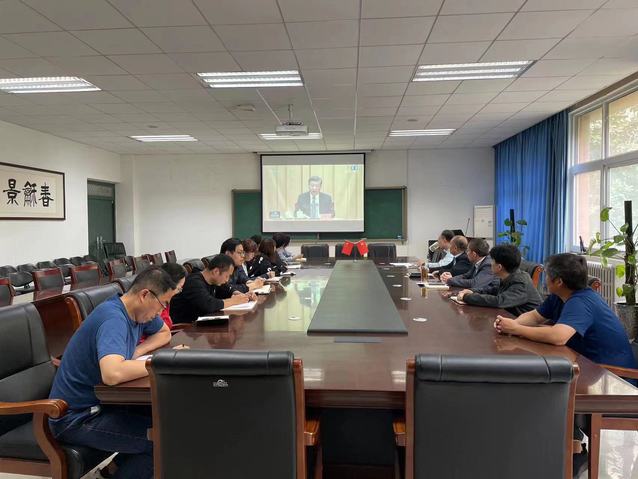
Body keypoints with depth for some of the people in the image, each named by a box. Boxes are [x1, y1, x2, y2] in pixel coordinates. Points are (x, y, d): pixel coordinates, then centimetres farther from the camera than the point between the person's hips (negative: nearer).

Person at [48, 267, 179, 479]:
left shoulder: (138, 311, -1)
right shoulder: (113, 318, -28)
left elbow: (164, 333, 16)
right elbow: (113, 374, -44)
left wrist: (136, 352, -4)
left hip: (102, 400, 9)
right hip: (76, 416, -9)